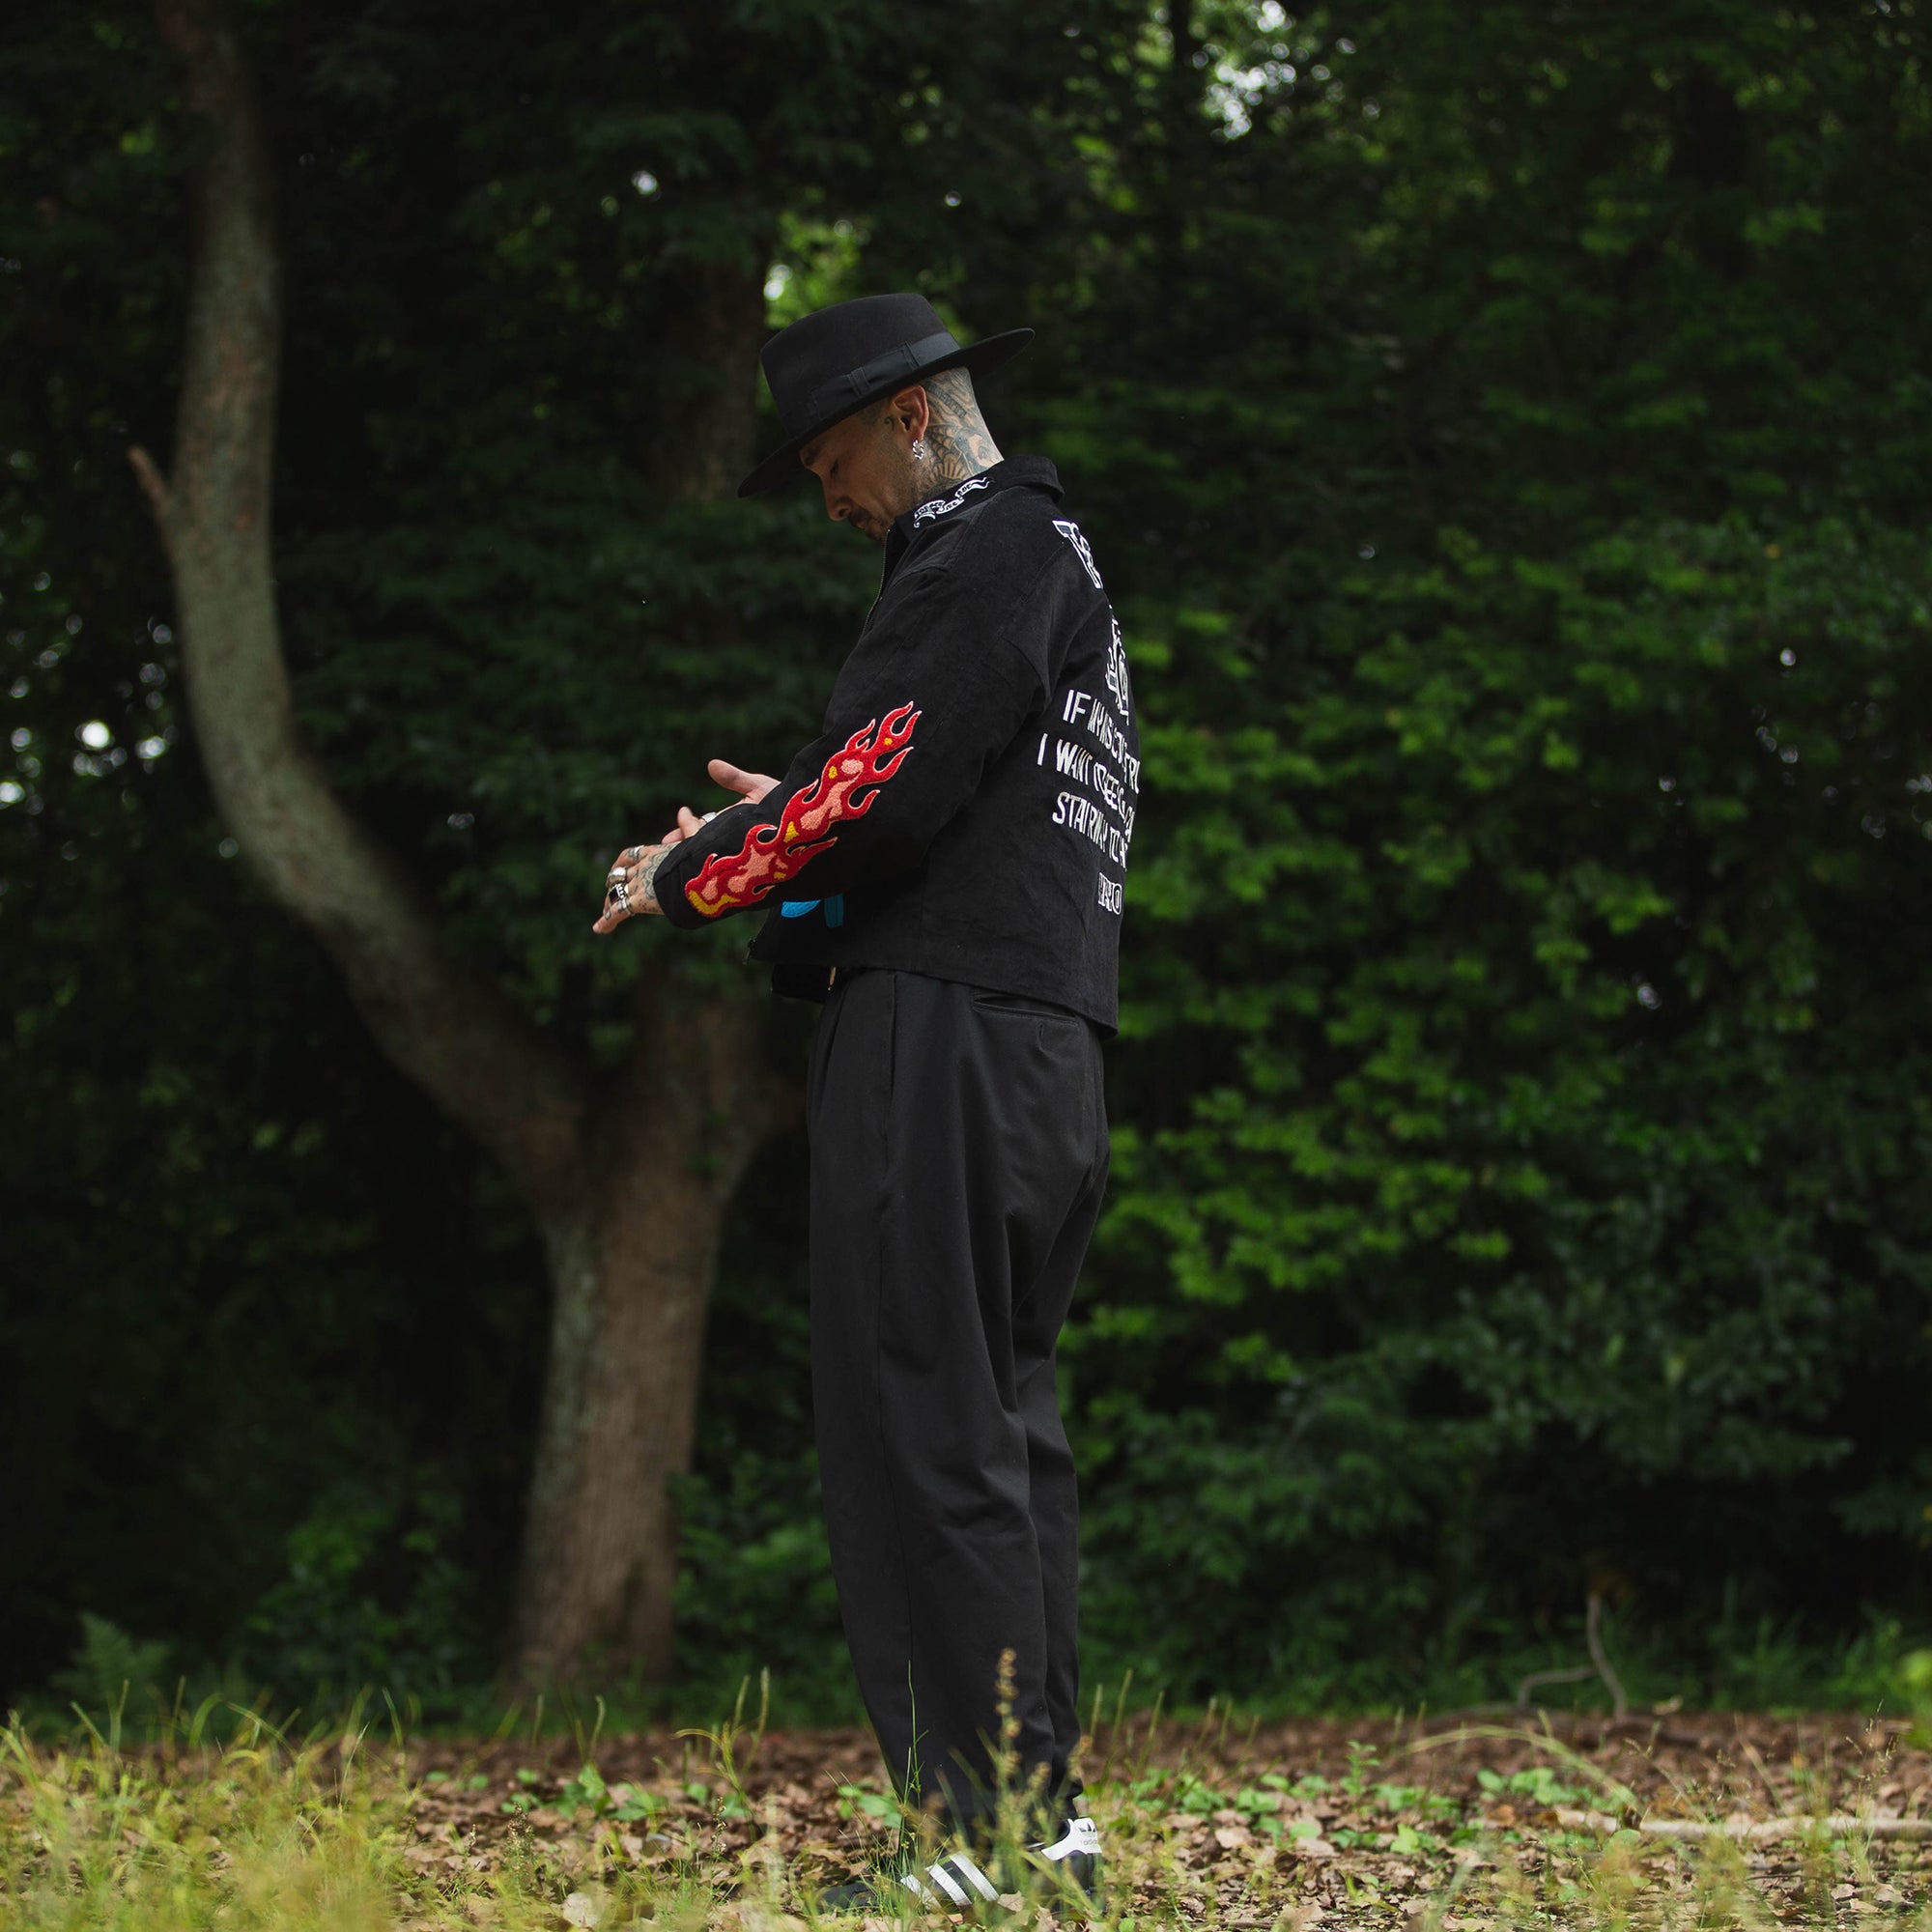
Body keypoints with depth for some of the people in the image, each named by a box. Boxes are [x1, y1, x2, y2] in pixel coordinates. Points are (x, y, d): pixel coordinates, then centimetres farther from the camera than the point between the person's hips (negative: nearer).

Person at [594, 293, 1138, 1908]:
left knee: (923, 1428, -11)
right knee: (1004, 1422, 9)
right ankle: (1048, 1806, 9)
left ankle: (992, 1828, -13)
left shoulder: (993, 550, -6)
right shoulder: (1055, 567, 26)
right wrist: (797, 826, 22)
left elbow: (887, 787, -16)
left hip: (948, 1039, -10)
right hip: (1050, 1052, 10)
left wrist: (693, 880, -4)